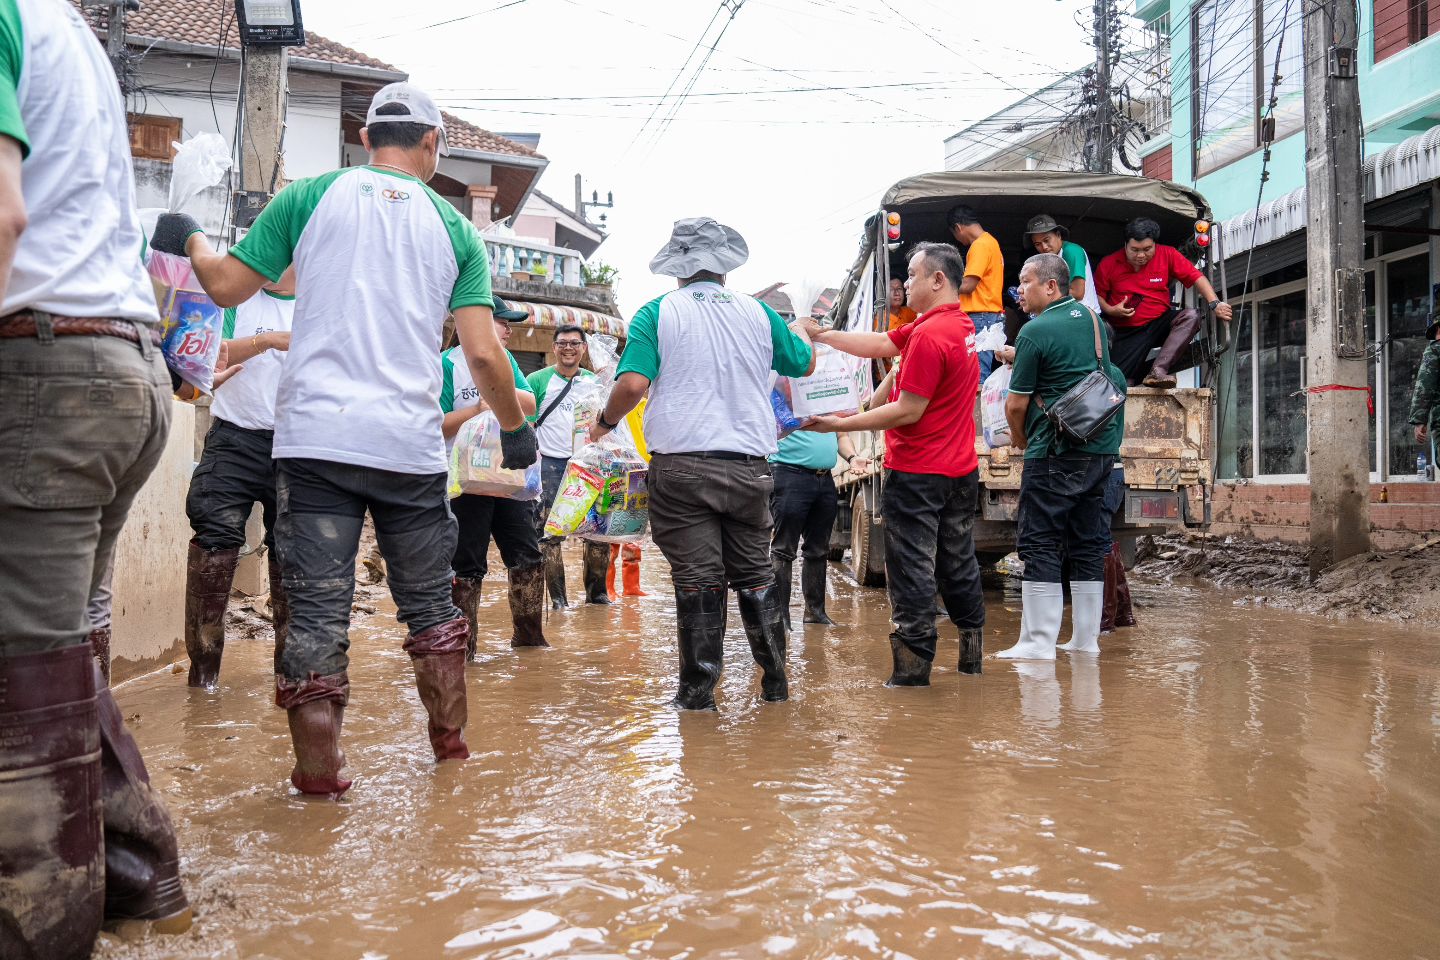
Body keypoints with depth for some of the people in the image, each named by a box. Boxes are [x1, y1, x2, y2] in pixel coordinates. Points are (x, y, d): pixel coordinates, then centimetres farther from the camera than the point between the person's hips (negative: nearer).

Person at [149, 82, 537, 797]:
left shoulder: (311, 196, 6)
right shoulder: (454, 228, 8)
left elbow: (227, 287, 9)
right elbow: (484, 353, 1)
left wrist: (190, 241, 31)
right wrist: (515, 428, 16)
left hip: (314, 437, -1)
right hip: (411, 447, 1)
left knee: (317, 609, 2)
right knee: (430, 602, 16)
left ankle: (318, 771, 5)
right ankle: (450, 741, 26)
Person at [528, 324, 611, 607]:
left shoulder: (593, 381, 12)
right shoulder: (539, 380, 1)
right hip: (551, 465, -3)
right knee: (550, 534, -1)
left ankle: (596, 592, 16)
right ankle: (558, 599, 6)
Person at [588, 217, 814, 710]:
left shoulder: (658, 313, -1)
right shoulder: (759, 313, 7)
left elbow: (633, 384, -13)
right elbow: (805, 364, 21)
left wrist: (605, 421, 6)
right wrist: (800, 331, 42)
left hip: (682, 463, -2)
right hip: (747, 465, 3)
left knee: (697, 579, 2)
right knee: (755, 573, 13)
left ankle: (699, 688, 8)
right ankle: (775, 679, 19)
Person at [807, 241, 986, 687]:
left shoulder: (929, 336, -20)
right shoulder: (961, 325, 10)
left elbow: (908, 412, -20)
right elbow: (878, 344, 12)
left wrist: (840, 424, -16)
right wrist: (822, 335, 10)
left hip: (917, 472, -9)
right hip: (961, 469, 9)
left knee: (912, 570, -1)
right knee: (958, 563, 17)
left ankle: (912, 667, 4)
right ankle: (972, 651, 27)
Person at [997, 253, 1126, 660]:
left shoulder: (1034, 332, -11)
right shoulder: (1091, 317, 12)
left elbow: (1016, 403, -8)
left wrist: (1018, 437, 11)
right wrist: (1017, 358, 23)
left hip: (1057, 452, -8)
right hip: (1102, 447, 8)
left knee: (1039, 543, -3)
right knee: (1088, 542, 11)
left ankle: (1039, 642, -5)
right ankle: (1086, 638, 16)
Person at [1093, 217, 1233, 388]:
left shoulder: (1167, 255, -3)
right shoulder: (1108, 264, -5)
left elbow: (1196, 277, -5)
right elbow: (1097, 295, 3)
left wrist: (1215, 304, -17)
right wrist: (1110, 310, -17)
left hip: (1161, 322, 2)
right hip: (1127, 333, -2)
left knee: (1190, 317, -30)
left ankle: (1157, 372, -35)